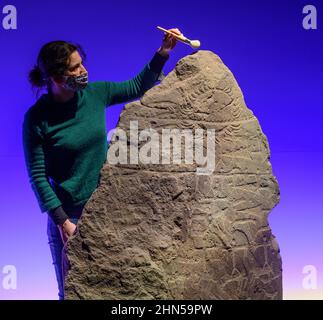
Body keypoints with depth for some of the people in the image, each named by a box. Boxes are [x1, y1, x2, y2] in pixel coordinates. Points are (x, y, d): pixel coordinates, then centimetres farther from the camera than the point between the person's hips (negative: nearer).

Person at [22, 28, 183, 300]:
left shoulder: (95, 94, -1)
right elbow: (38, 176, -11)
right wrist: (62, 221, -15)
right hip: (69, 215, -4)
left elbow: (137, 87, 13)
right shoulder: (37, 119, -13)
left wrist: (163, 52, 2)